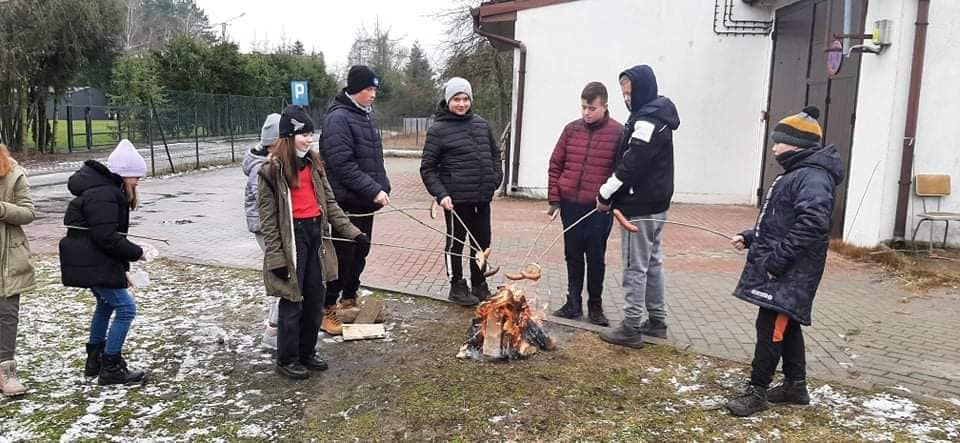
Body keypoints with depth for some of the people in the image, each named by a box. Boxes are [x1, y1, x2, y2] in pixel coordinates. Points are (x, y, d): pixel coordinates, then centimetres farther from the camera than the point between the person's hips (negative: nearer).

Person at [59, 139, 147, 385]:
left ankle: (95, 360, 37)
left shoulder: (108, 189, 13)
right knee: (125, 307, -7)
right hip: (93, 263, -11)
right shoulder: (102, 195, -21)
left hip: (92, 261, 11)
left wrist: (125, 259, 12)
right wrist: (135, 252, -14)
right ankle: (111, 369, 0)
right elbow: (106, 237, -26)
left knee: (105, 304, 25)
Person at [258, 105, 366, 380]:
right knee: (292, 301, 2)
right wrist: (276, 257, -14)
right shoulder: (273, 169, -9)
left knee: (315, 298, 12)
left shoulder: (314, 163, 10)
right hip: (292, 236, -6)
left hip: (316, 233, 6)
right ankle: (287, 359, 18)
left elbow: (330, 203, 13)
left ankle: (307, 352, 28)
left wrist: (352, 231, 5)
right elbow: (268, 218, -9)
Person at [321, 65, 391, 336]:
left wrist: (383, 187, 11)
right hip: (347, 202, -9)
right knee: (342, 257, -3)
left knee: (360, 253, 17)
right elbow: (343, 165, -23)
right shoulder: (339, 118, -15)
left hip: (366, 201, 9)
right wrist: (374, 190, -23)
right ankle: (327, 310, 8)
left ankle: (349, 300, 32)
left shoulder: (365, 115, 14)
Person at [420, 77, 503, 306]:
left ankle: (480, 285, 30)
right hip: (457, 198, -5)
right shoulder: (438, 129, -7)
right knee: (456, 242, 8)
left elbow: (495, 154, 20)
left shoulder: (481, 124, 8)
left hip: (483, 196, 5)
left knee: (482, 242, 14)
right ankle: (457, 286, 24)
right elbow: (428, 167, -6)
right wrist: (440, 194, -16)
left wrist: (496, 178, 7)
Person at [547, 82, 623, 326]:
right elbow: (555, 164, 7)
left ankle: (595, 306, 21)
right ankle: (573, 303, 24)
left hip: (599, 208, -3)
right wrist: (554, 199, 3)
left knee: (596, 258, 7)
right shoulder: (572, 129, 4)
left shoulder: (618, 132, -6)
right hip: (570, 206, 3)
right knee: (573, 256, 12)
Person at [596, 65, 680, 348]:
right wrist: (611, 193, 11)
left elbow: (631, 165, -23)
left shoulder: (647, 121, -19)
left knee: (635, 266, -4)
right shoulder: (657, 115, 15)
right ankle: (657, 321, 26)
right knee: (652, 261, 16)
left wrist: (605, 193, -13)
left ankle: (632, 328, 3)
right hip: (656, 202, 11)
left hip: (639, 207, -11)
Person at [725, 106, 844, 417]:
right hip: (783, 269, 11)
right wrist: (750, 237, 12)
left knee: (771, 326, -6)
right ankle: (796, 386, 28)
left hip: (791, 272, -11)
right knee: (785, 326, 16)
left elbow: (811, 225, -29)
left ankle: (757, 391, 3)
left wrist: (776, 260, -27)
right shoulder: (796, 173, 17)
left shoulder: (813, 177, -18)